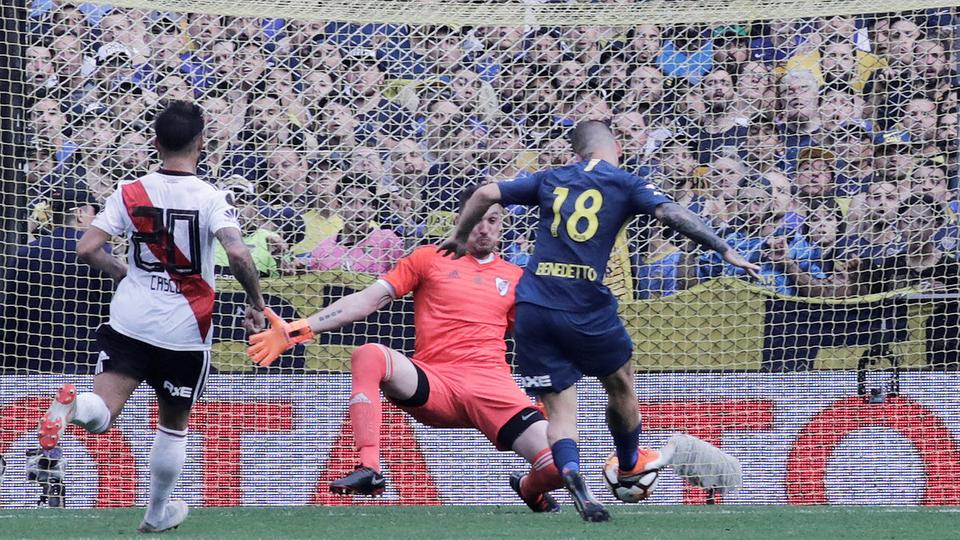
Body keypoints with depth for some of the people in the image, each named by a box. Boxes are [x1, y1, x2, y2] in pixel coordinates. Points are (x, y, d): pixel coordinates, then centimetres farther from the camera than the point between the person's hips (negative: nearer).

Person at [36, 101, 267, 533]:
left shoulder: (130, 193, 0)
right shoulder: (210, 199, -9)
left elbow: (86, 249, -4)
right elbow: (238, 255, -23)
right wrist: (256, 303, -7)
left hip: (130, 320, 1)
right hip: (184, 330, -1)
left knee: (101, 415, -5)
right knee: (174, 423, 19)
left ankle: (71, 405, -39)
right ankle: (158, 513, 30)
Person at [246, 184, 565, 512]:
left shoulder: (514, 278, 18)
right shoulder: (430, 258, 12)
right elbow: (366, 301, 6)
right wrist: (297, 329, -5)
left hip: (492, 384, 2)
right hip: (432, 383, -1)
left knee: (557, 466, -18)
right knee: (368, 355, -32)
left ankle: (529, 489, 22)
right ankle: (369, 470, -34)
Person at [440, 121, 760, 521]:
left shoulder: (550, 180, 14)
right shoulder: (625, 184, 5)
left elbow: (487, 194, 8)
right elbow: (671, 214, -9)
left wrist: (460, 237, 22)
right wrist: (726, 251, -9)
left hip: (533, 307, 2)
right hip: (586, 308, -2)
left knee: (559, 406, 5)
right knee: (621, 383, 25)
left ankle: (571, 474, -22)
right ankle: (629, 466, 44)